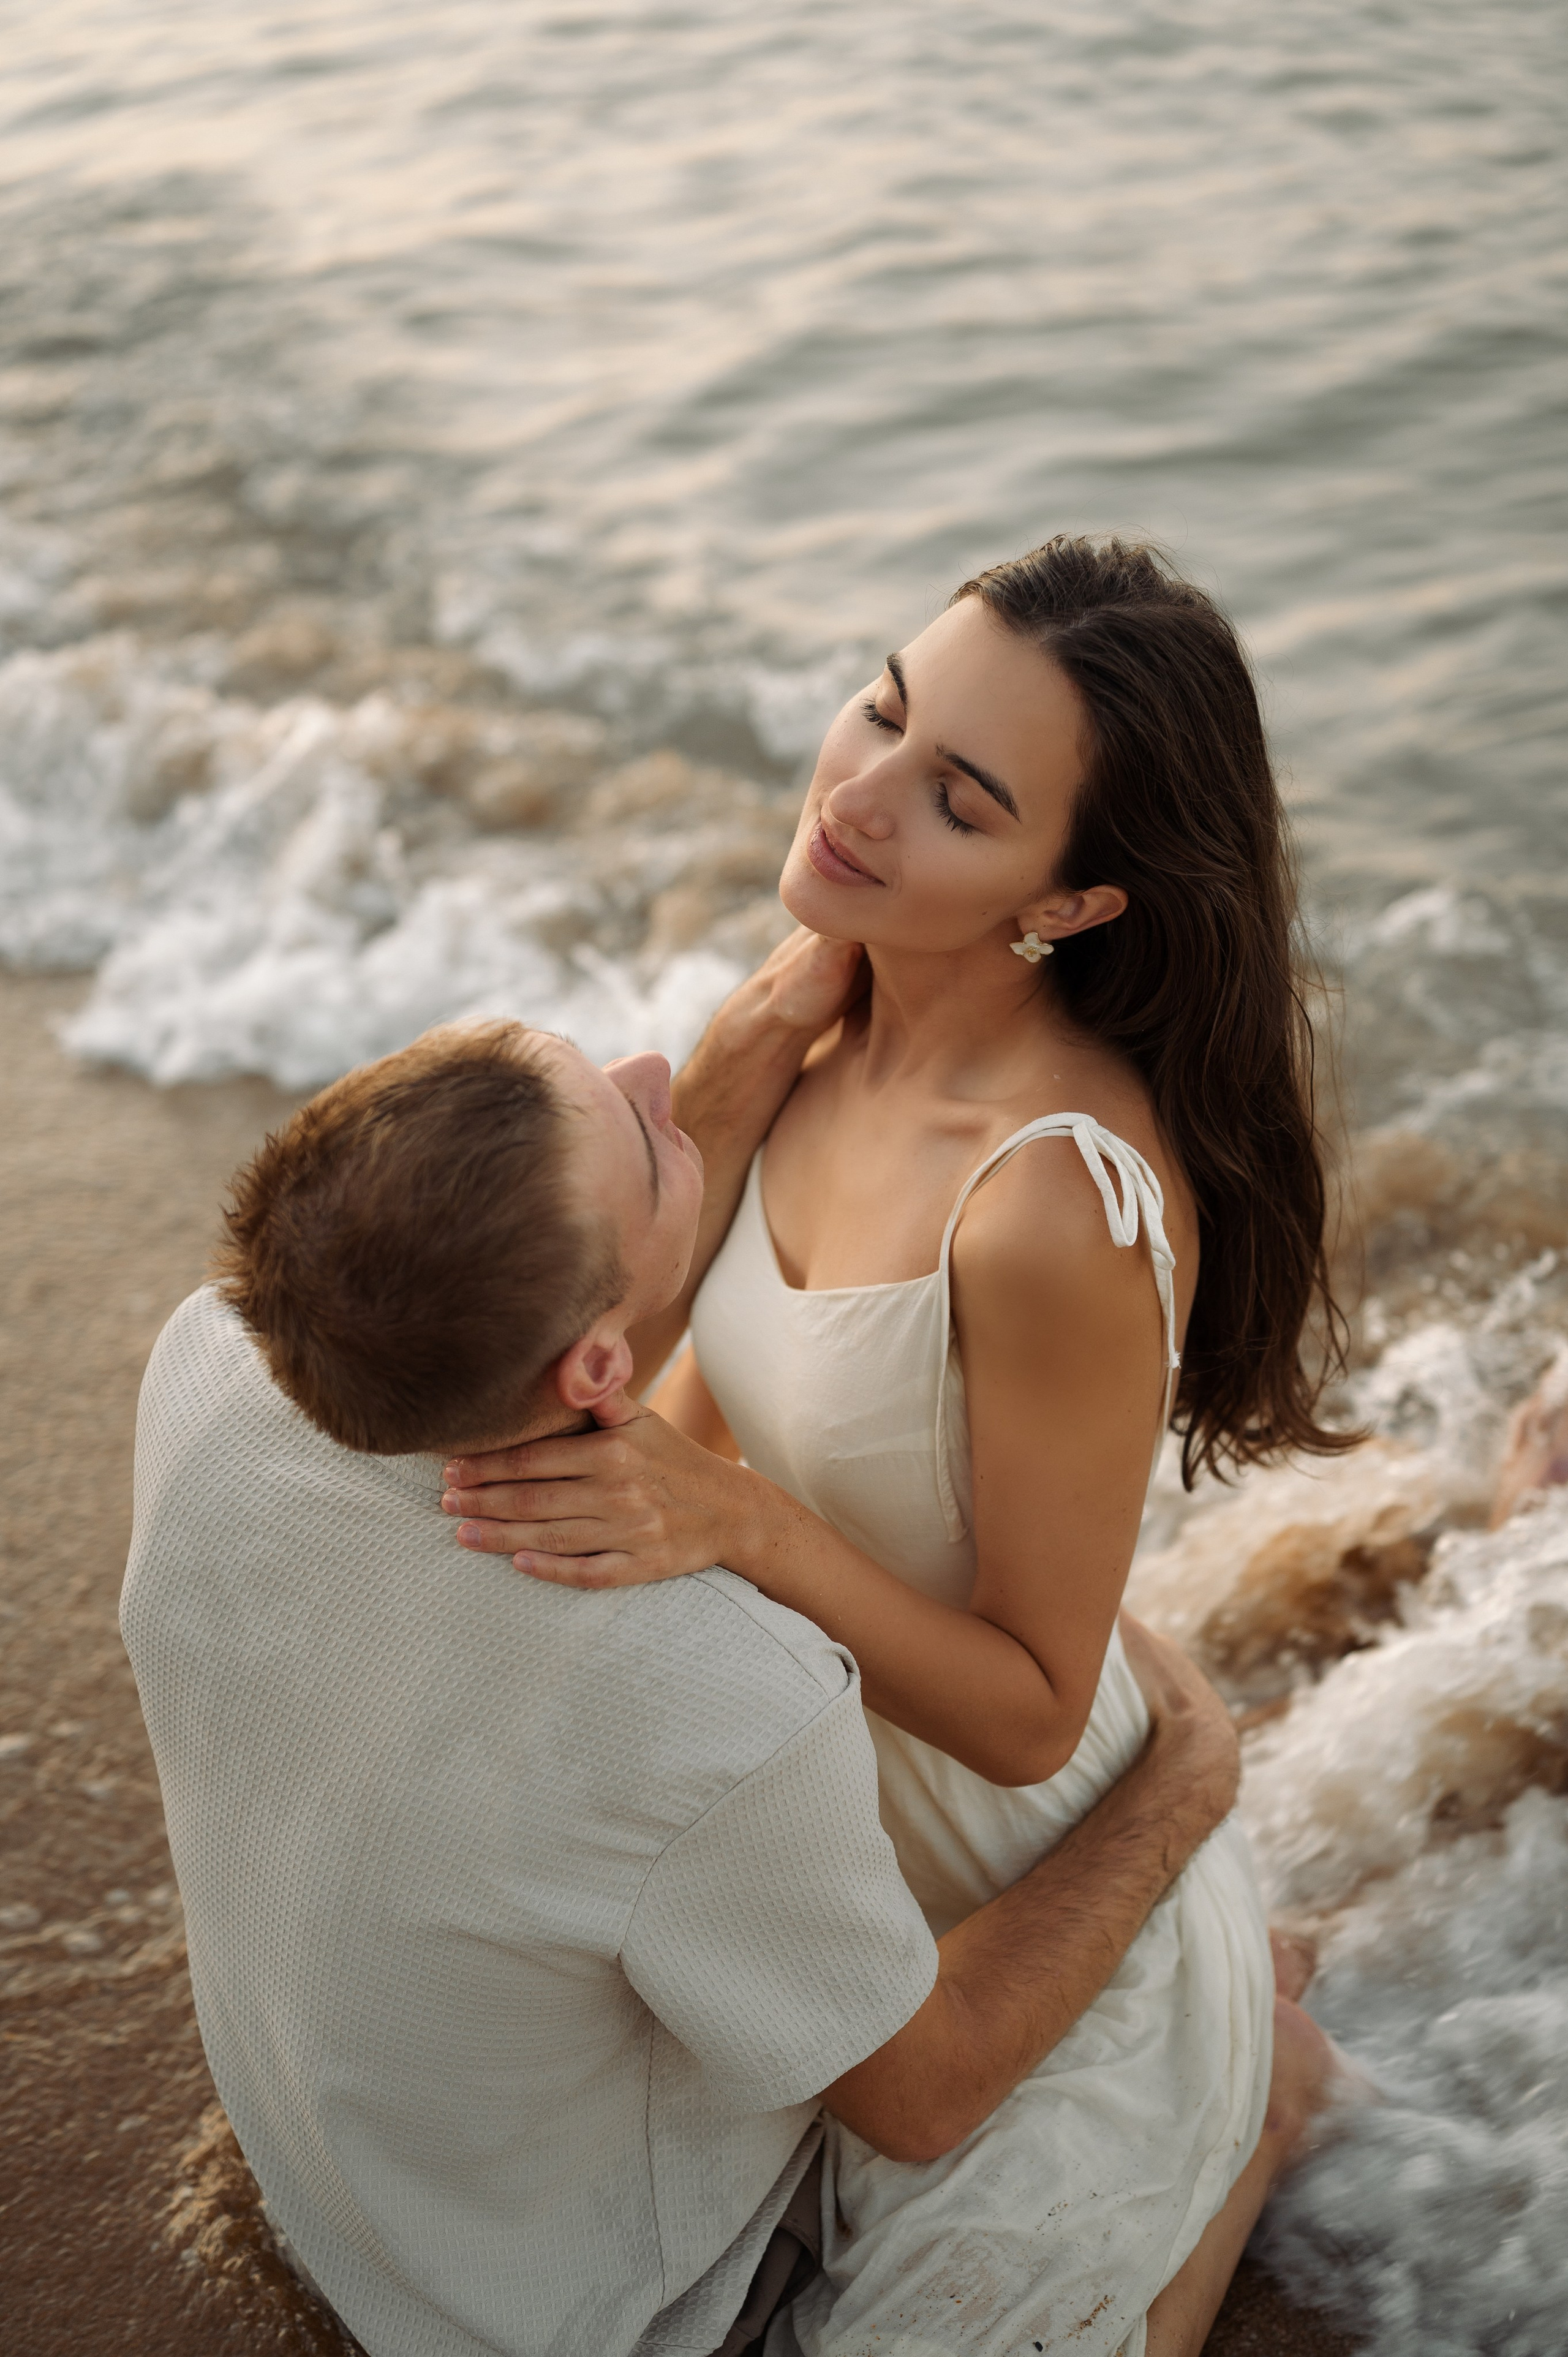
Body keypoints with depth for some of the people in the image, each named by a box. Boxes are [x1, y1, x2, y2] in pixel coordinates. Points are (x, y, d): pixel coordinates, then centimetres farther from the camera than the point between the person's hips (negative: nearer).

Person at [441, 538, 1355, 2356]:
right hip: (820, 1796, 8)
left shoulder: (1067, 1207, -37)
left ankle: (1250, 2078, 33)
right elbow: (717, 1397, 3)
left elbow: (1029, 1712, -26)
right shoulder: (836, 1016, -12)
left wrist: (738, 1526, -38)